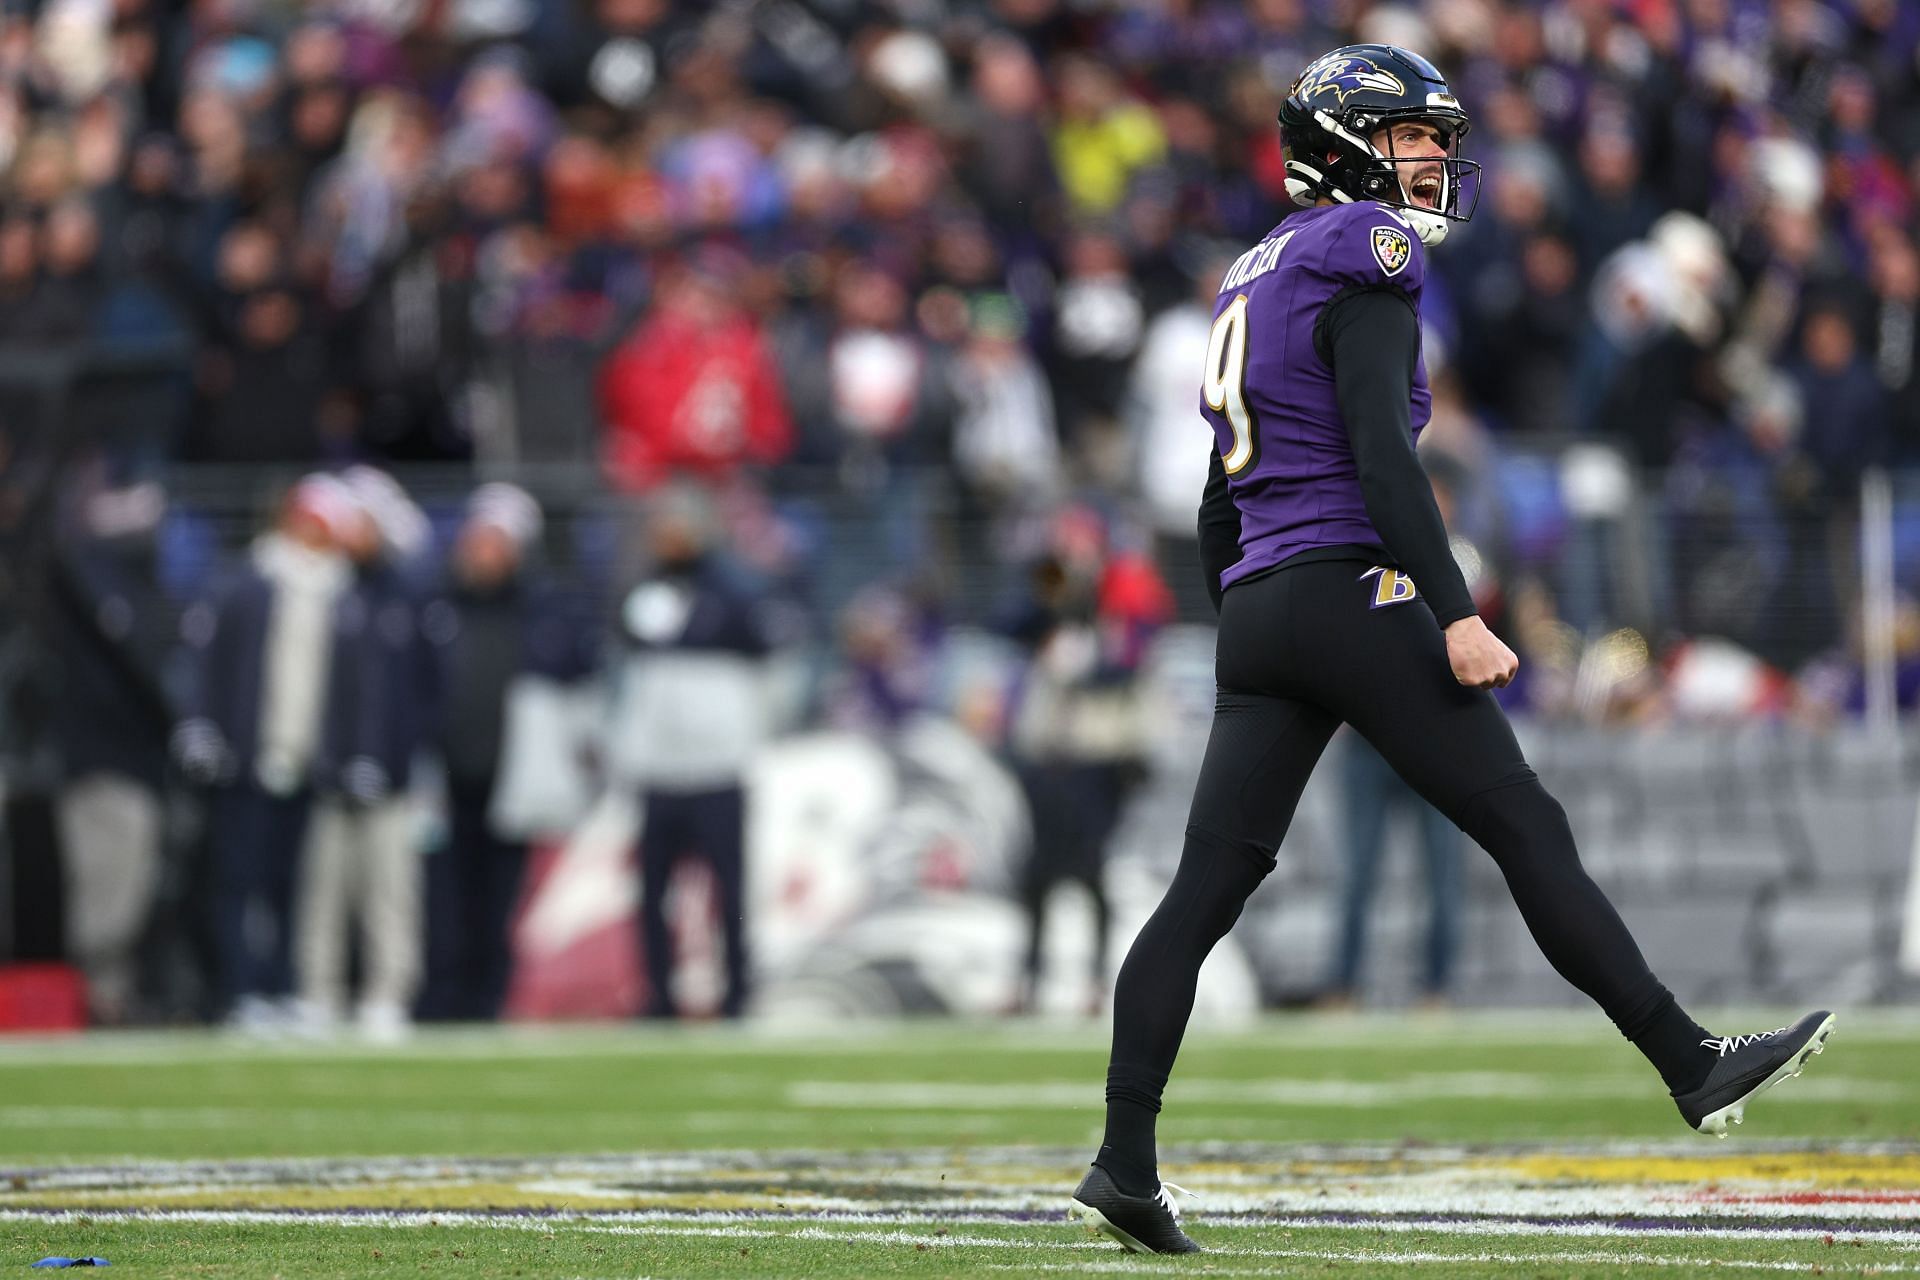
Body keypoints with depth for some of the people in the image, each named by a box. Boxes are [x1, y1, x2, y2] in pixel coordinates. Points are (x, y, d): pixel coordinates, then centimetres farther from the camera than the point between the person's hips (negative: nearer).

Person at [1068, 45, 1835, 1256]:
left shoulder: (1257, 279, 22)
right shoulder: (1362, 255, -5)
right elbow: (1381, 450, -17)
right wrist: (1455, 614, -20)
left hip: (1256, 611, 8)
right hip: (1353, 594, -8)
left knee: (1210, 883, 2)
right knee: (1527, 828, -3)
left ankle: (1125, 1161, -4)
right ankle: (1694, 1067, 0)